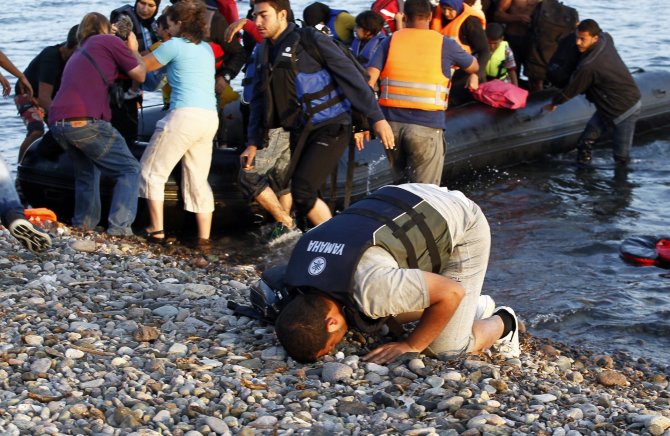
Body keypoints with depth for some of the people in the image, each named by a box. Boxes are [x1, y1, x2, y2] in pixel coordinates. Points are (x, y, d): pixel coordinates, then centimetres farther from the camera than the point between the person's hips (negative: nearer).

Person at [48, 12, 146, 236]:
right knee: (129, 169, 3)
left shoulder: (77, 55, 31)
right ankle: (119, 227, -11)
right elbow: (140, 75, 13)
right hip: (85, 121, -7)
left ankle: (83, 224, 22)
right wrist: (133, 50, 30)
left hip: (57, 123, 7)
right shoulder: (108, 41, 10)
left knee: (86, 172, 29)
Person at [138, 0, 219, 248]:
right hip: (210, 118, 7)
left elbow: (142, 66, 11)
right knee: (198, 180, 11)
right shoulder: (206, 49, 21)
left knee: (151, 171, 6)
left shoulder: (175, 45, 0)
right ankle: (204, 238, 7)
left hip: (185, 115, -7)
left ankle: (156, 230, 2)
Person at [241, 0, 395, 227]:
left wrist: (377, 118, -15)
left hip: (330, 128, -7)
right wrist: (253, 143, 8)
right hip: (300, 132, 8)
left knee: (302, 192, -18)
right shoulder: (264, 52, 11)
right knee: (305, 197, 9)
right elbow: (258, 101, 16)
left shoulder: (311, 40, -10)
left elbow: (351, 76, -12)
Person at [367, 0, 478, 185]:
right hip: (427, 126, -3)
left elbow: (369, 79, -5)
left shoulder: (390, 41, 7)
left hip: (392, 123, 3)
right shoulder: (444, 44, 3)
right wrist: (473, 75, 46)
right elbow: (474, 66, 22)